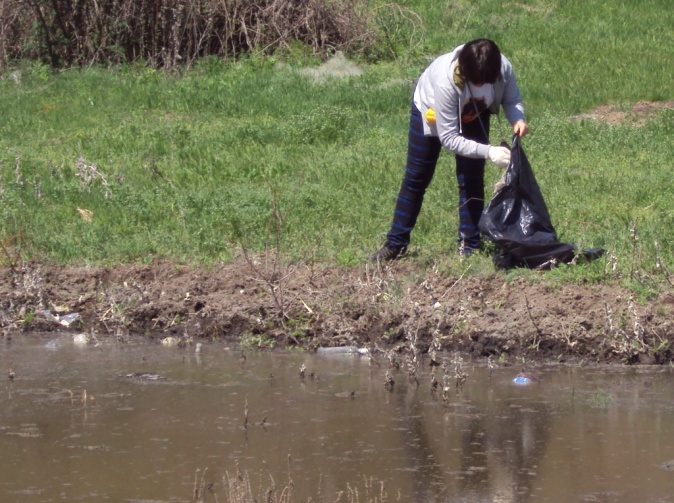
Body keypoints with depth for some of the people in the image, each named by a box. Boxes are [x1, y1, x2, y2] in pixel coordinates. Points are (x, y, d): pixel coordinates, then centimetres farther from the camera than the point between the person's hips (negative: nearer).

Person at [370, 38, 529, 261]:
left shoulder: (503, 69, -36)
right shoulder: (446, 81, -45)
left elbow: (512, 99, -15)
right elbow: (448, 138, -38)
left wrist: (517, 119, -38)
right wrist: (488, 152, -46)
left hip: (473, 115, 3)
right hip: (431, 112, -3)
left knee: (471, 181, -4)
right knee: (416, 178, 5)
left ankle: (469, 246, 3)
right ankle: (396, 243, 14)